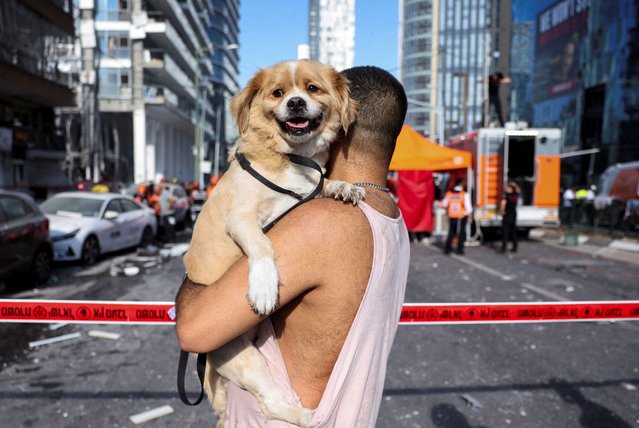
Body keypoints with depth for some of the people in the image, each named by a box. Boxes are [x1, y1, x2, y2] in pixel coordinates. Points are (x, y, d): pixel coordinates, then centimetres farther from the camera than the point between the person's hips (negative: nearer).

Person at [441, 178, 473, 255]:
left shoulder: (448, 193, -4)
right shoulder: (464, 194, -13)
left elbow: (444, 204, 8)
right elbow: (468, 206, -12)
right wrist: (470, 215, 2)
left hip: (451, 217, 3)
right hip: (461, 217, -3)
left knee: (451, 233, 15)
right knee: (461, 234, 11)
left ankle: (447, 249, 14)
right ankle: (459, 250, 12)